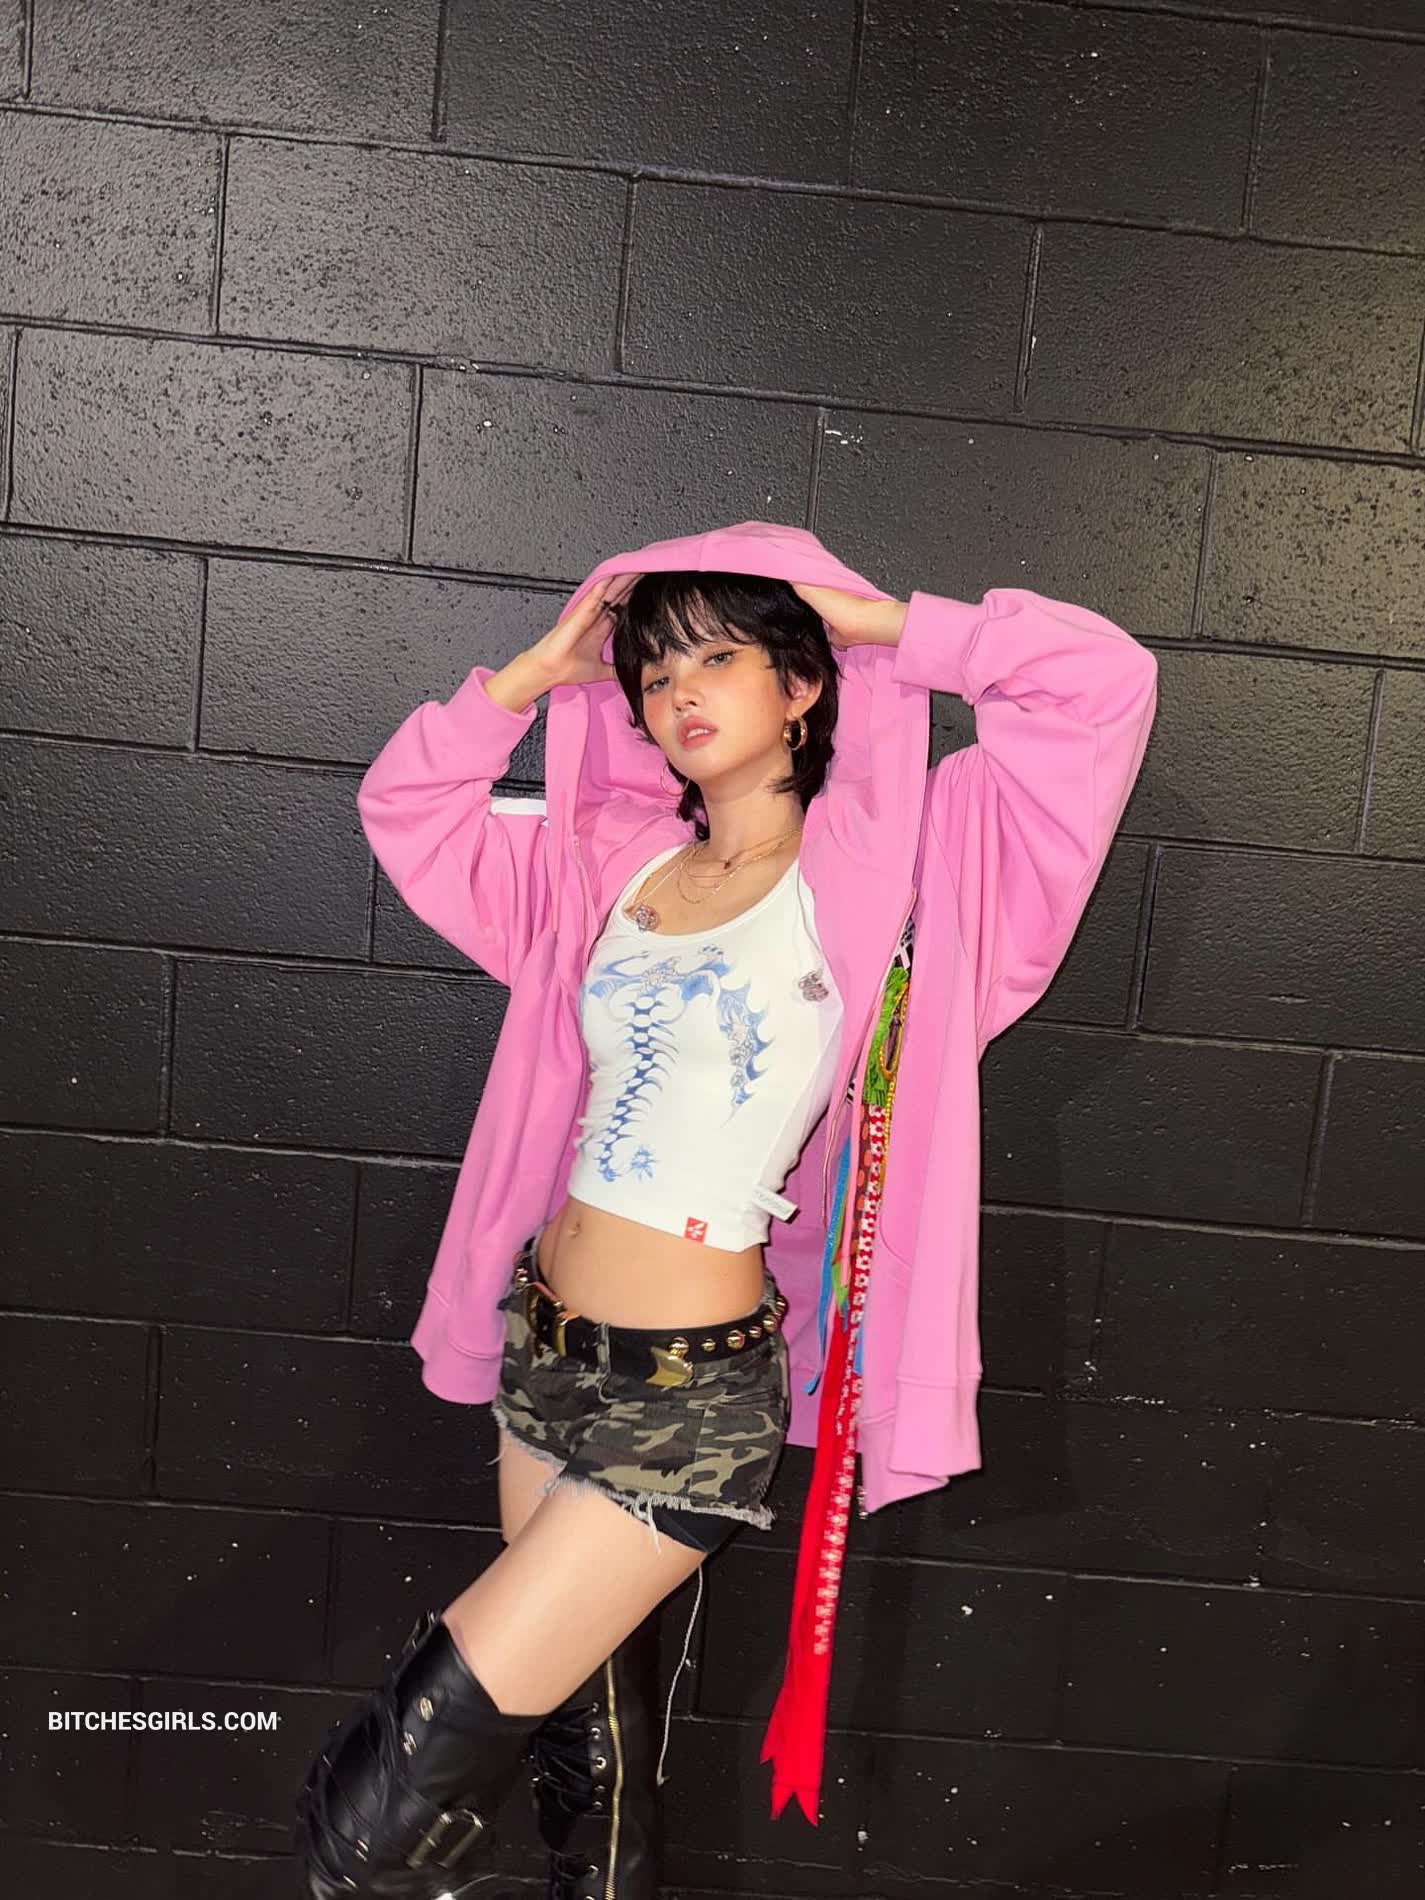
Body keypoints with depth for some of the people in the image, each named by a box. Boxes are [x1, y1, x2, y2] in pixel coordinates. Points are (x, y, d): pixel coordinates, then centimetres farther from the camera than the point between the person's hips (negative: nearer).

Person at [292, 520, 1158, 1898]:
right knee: (589, 1734, 24)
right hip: (541, 1349, 6)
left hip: (691, 1394, -6)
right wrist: (538, 671, 7)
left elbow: (1101, 681, -13)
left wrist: (879, 626, -5)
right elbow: (404, 804, 17)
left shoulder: (873, 868, -9)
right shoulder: (613, 864, 7)